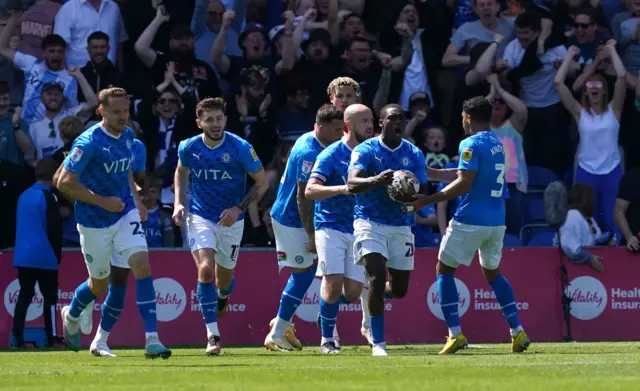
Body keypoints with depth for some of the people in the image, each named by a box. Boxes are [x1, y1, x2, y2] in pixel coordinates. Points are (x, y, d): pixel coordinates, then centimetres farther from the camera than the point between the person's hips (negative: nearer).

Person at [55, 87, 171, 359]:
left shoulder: (127, 135, 3)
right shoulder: (88, 143, -19)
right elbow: (64, 182, -19)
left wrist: (135, 199, 8)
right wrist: (102, 201, -20)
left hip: (125, 214, 5)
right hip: (94, 222, -5)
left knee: (142, 267, -16)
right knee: (100, 285, 10)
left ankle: (152, 340, -18)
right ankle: (71, 315, 45)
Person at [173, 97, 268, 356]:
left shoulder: (240, 148, -17)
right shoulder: (188, 148, -9)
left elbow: (262, 183, -7)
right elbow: (181, 171, 14)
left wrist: (238, 208, -17)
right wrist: (178, 203, 1)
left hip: (231, 220, 0)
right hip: (200, 217, 0)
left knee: (224, 275, 14)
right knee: (205, 269, -21)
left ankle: (222, 296, 54)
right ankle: (212, 335, -19)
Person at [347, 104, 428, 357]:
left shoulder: (414, 155, 4)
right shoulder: (365, 151, -7)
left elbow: (423, 192, 4)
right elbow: (352, 184, -21)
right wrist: (376, 180, -42)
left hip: (401, 225, 4)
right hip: (370, 221, -4)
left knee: (399, 290, 6)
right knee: (377, 277, -20)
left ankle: (372, 294, 43)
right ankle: (377, 343, -13)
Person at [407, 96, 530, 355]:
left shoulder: (472, 144, -11)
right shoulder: (496, 144, 15)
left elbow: (464, 183, -19)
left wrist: (429, 200, -16)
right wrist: (425, 172, 26)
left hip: (470, 220, -8)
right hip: (497, 221, 8)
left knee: (444, 270, 6)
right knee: (492, 272, 22)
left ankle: (455, 334, -3)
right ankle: (517, 331, 12)